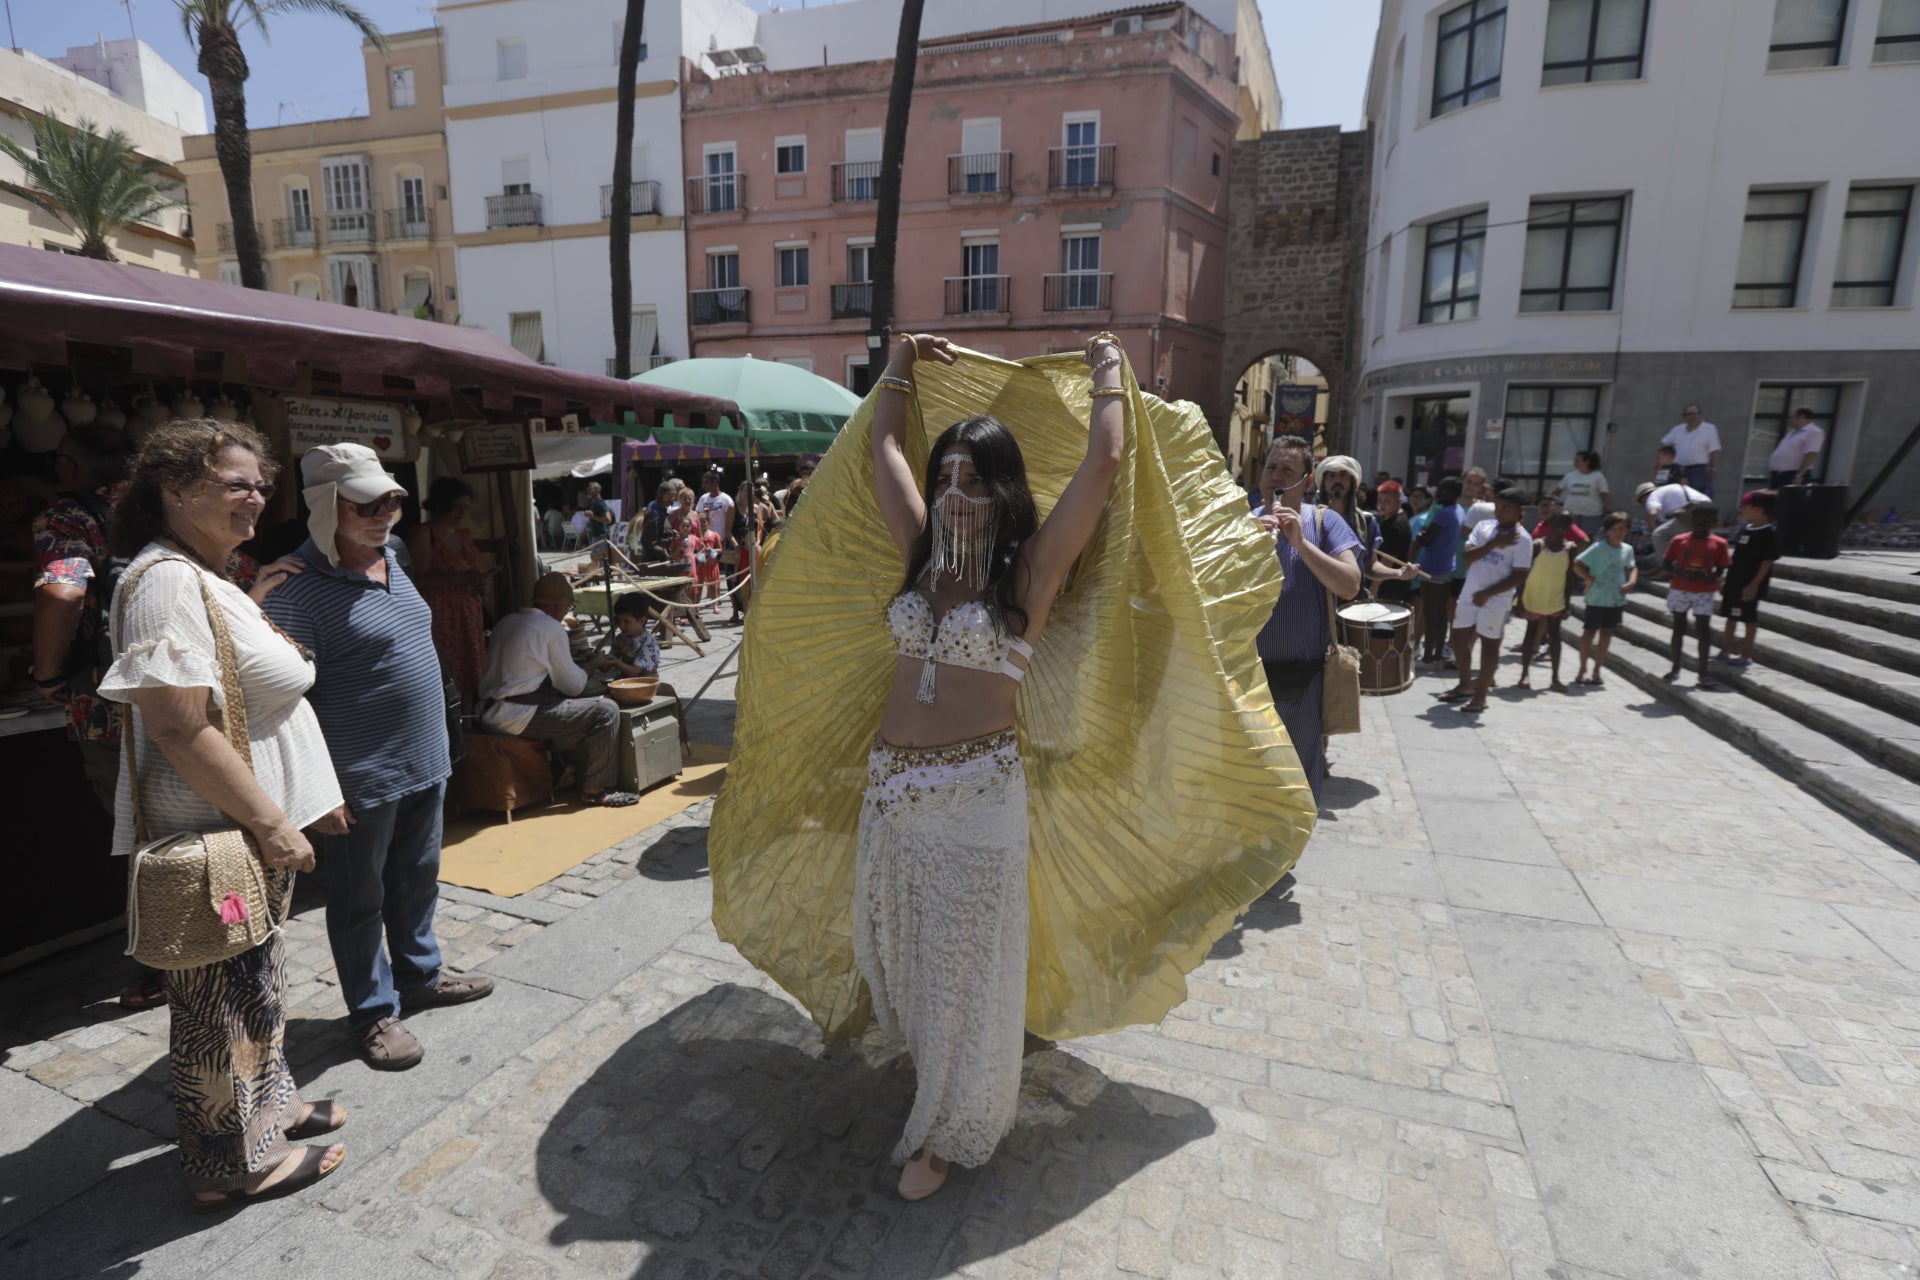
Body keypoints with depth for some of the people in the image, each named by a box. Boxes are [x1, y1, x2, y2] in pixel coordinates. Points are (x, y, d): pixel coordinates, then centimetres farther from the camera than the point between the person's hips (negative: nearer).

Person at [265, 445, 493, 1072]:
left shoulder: (389, 559, 8)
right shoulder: (299, 586, -18)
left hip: (424, 762, 8)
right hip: (362, 778, -8)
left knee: (418, 879, 22)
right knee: (360, 897, 11)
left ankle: (420, 975, 40)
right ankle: (373, 1011, 26)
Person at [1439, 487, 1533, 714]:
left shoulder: (1522, 539, -9)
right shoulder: (1483, 527, 5)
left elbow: (1519, 576, -12)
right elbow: (1466, 557, -4)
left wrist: (1488, 593, -18)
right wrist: (1493, 544, -16)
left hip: (1496, 600, -5)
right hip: (1469, 593, 6)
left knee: (1489, 644, 2)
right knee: (1460, 638, 12)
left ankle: (1481, 694, 10)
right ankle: (1465, 685, 29)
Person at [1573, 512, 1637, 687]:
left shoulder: (1627, 549, 4)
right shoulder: (1599, 548, -14)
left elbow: (1632, 568, 20)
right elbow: (1577, 564, -18)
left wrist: (1631, 582, 2)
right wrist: (1590, 580, -18)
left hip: (1617, 599, 6)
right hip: (1597, 599, -6)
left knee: (1606, 633, 11)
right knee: (1590, 632, 3)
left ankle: (1597, 670, 20)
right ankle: (1582, 670, 12)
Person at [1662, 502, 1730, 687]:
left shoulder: (1719, 543, -3)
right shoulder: (1679, 541, -5)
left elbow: (1720, 568, 4)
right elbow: (1667, 563, 1)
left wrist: (1710, 576, -17)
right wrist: (1681, 572, -17)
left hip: (1704, 592, 0)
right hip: (1680, 590, 0)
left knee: (1704, 631, -1)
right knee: (1679, 628, 9)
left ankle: (1703, 673, 7)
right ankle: (1676, 668, 19)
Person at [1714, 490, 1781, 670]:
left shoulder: (1769, 533, -14)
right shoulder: (1745, 529, 9)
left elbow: (1767, 562, -16)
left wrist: (1754, 585, -20)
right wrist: (1727, 580, 16)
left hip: (1750, 586, -8)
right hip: (1734, 582, 8)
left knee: (1750, 618, 2)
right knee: (1731, 616, 13)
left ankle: (1746, 656, 10)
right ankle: (1726, 652, 22)